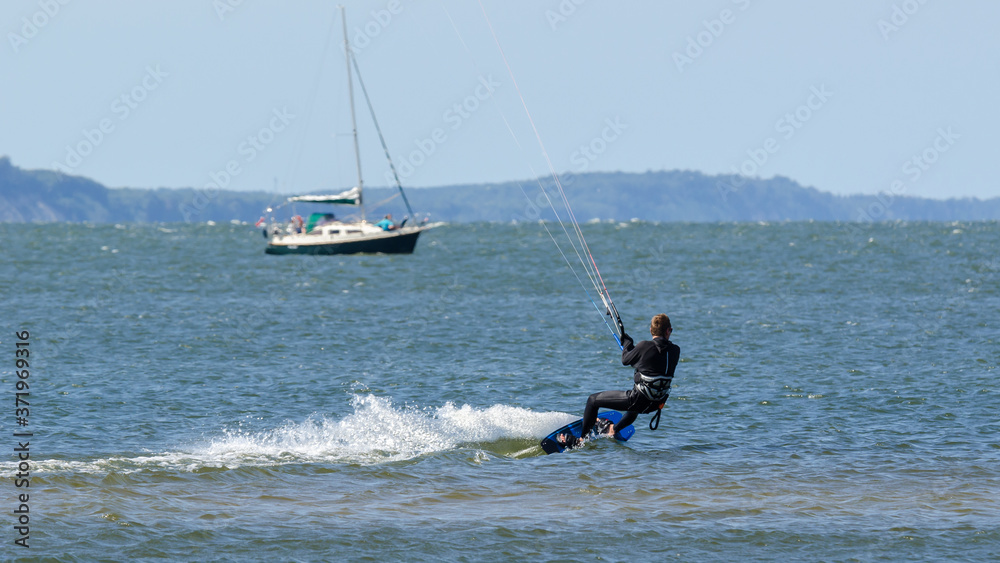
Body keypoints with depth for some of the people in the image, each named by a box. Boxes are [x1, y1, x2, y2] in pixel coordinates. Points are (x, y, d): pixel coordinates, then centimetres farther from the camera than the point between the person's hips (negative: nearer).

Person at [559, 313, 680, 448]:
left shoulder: (644, 347, -19)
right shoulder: (675, 351, -4)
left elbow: (626, 360, -3)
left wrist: (627, 342, 17)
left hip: (639, 400, -6)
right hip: (657, 403, 6)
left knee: (593, 400, 11)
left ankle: (582, 440, 20)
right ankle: (614, 429, 63)